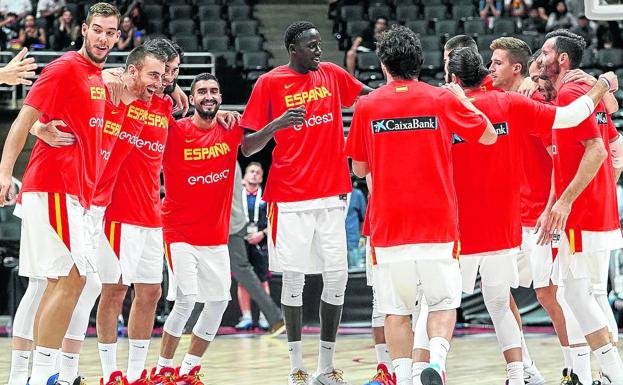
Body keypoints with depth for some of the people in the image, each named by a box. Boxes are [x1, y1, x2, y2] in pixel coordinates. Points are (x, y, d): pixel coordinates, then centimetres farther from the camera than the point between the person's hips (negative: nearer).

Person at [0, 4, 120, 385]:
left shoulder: (101, 79, 17)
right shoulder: (65, 68, -8)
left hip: (77, 192, 9)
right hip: (54, 186, -9)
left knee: (60, 282, 9)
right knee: (72, 278, -14)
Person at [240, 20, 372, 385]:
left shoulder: (332, 75, 7)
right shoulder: (270, 83, -4)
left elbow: (369, 95, 24)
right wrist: (276, 124, -21)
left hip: (331, 193, 4)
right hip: (290, 196, -4)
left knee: (337, 276, 1)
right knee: (294, 277, 0)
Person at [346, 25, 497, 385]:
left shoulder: (367, 106, 1)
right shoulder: (443, 100, -1)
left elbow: (360, 168, 11)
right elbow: (489, 136, 12)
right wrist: (462, 97, 25)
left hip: (387, 225, 1)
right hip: (438, 222, 0)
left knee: (396, 311, 6)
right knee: (444, 303, 7)